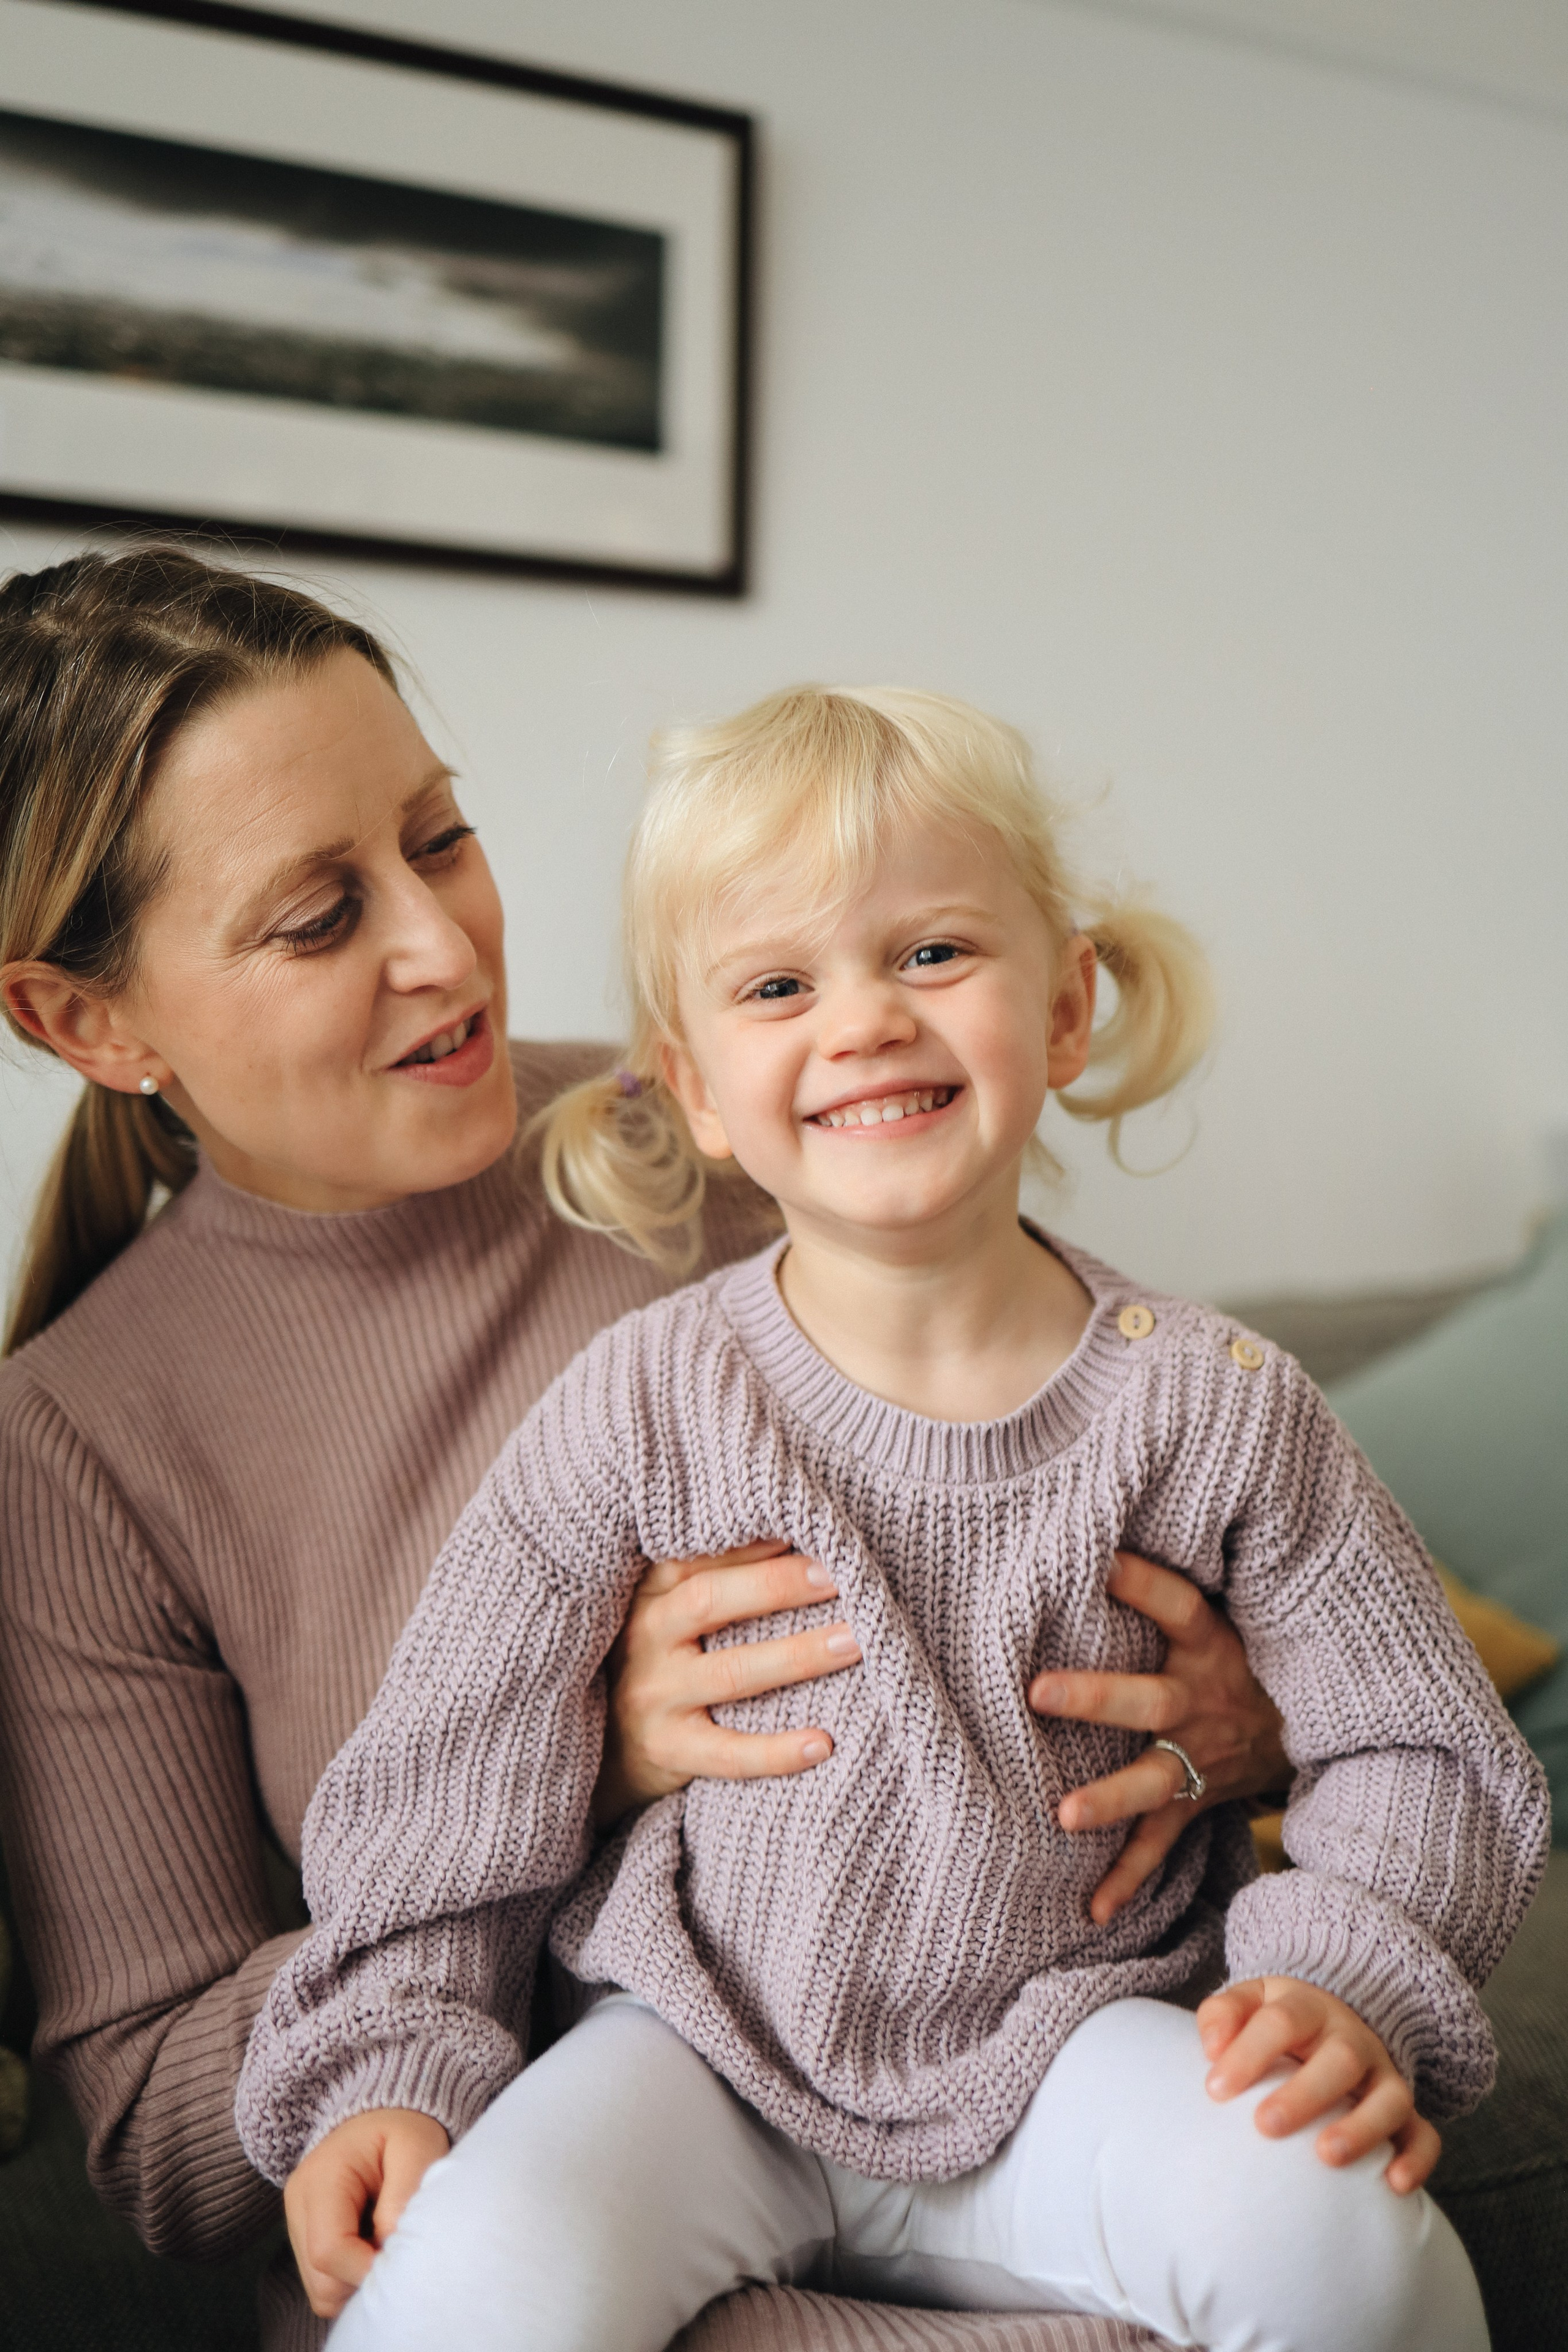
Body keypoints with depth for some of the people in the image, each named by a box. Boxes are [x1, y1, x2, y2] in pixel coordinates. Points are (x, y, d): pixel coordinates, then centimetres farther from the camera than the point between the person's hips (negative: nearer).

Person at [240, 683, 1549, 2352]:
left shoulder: (1215, 1407, -6)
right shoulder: (638, 1411, -9)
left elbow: (1420, 1752, 2)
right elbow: (452, 1777, 0)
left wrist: (1351, 1981, -14)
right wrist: (388, 2067, -7)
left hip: (1062, 2047, 2)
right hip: (700, 2047, -1)